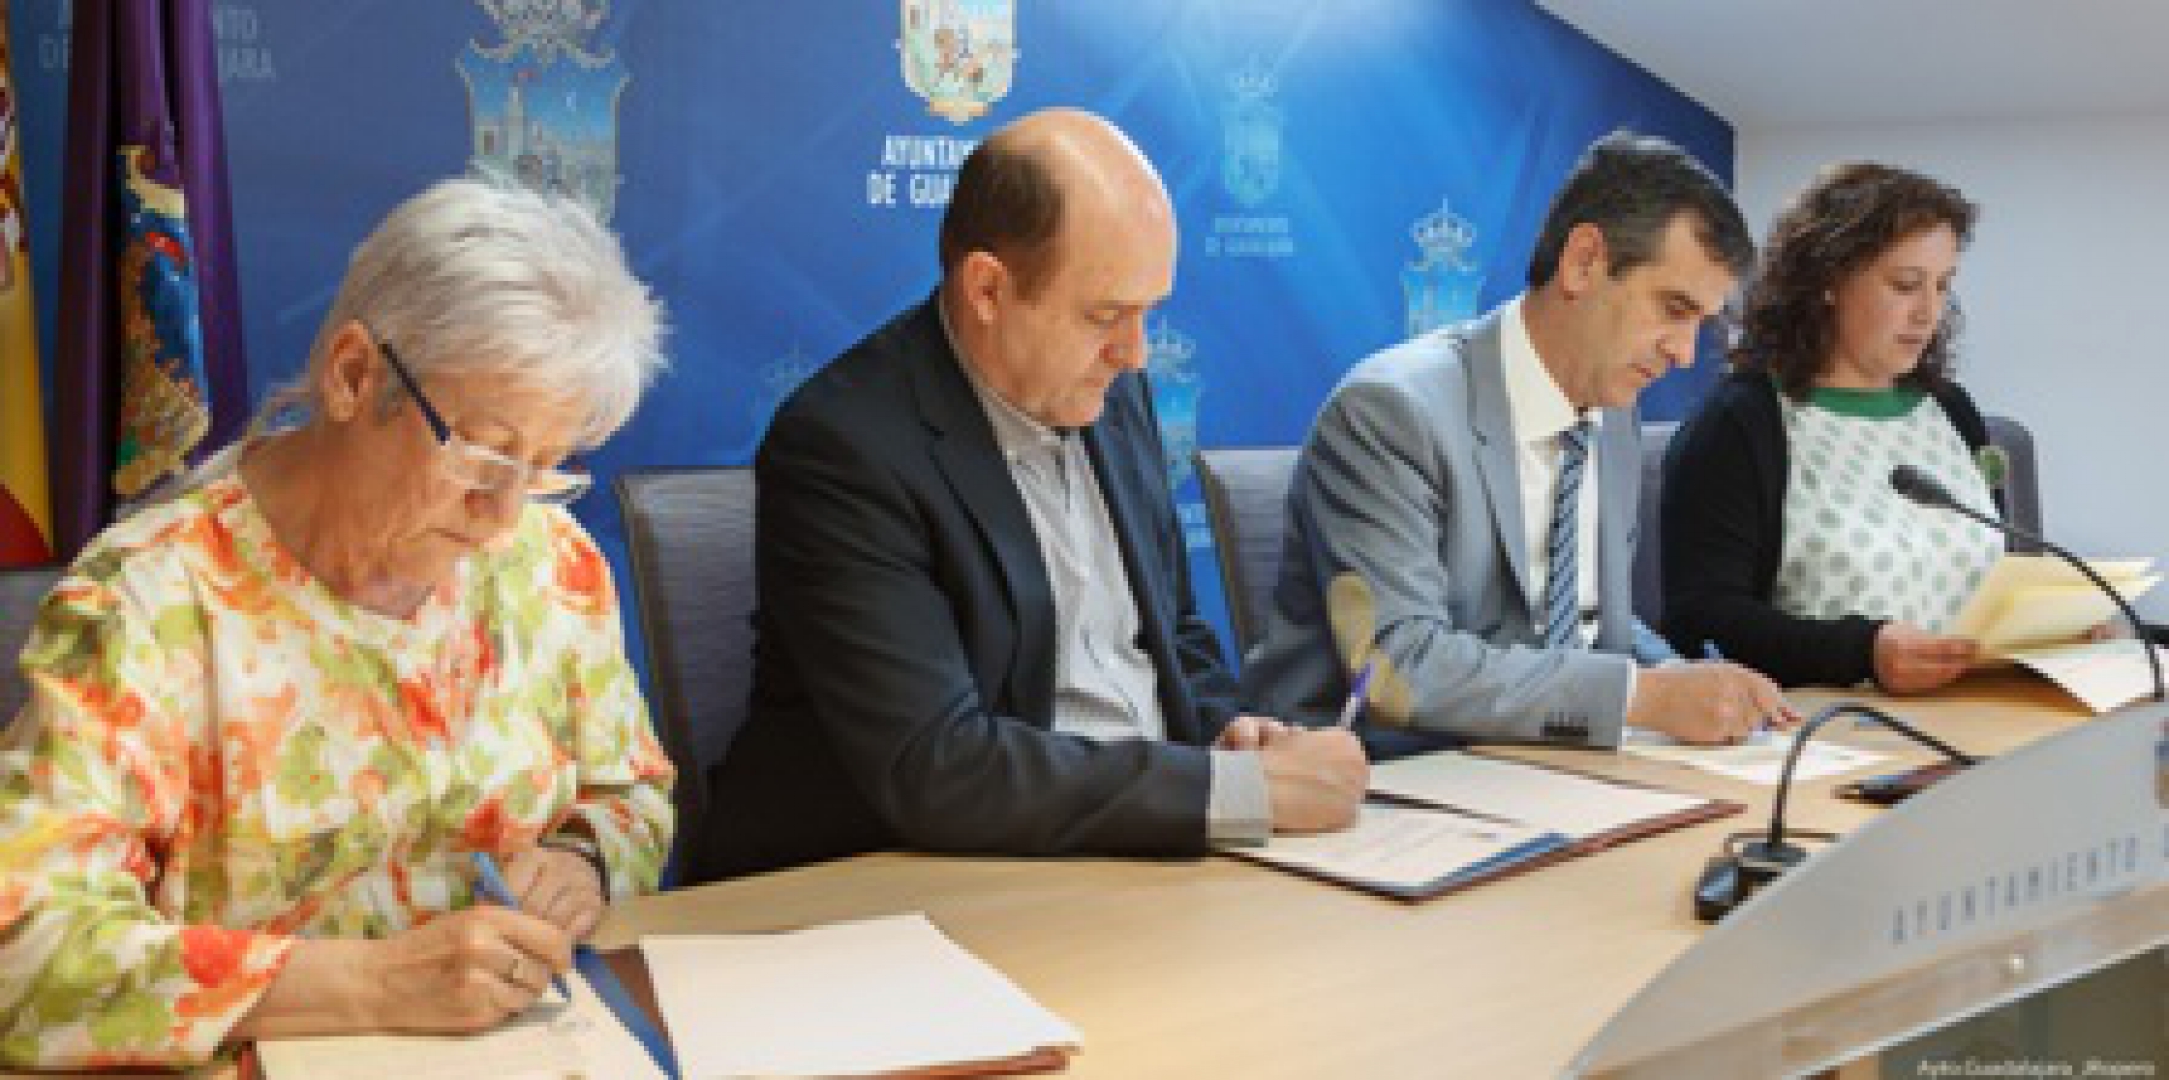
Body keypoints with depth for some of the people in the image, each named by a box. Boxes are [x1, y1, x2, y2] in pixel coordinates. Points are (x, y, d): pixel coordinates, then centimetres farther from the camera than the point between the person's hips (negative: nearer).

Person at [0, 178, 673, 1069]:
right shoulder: (148, 601, -13)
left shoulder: (553, 561, 1)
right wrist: (375, 983, -28)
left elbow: (633, 795, 14)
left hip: (537, 1052, 4)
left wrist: (581, 860, -8)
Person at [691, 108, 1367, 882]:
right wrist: (1247, 788, -24)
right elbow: (931, 768, -25)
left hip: (1150, 849, 7)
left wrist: (1224, 732, -3)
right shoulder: (844, 445, -17)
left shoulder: (1112, 390, 6)